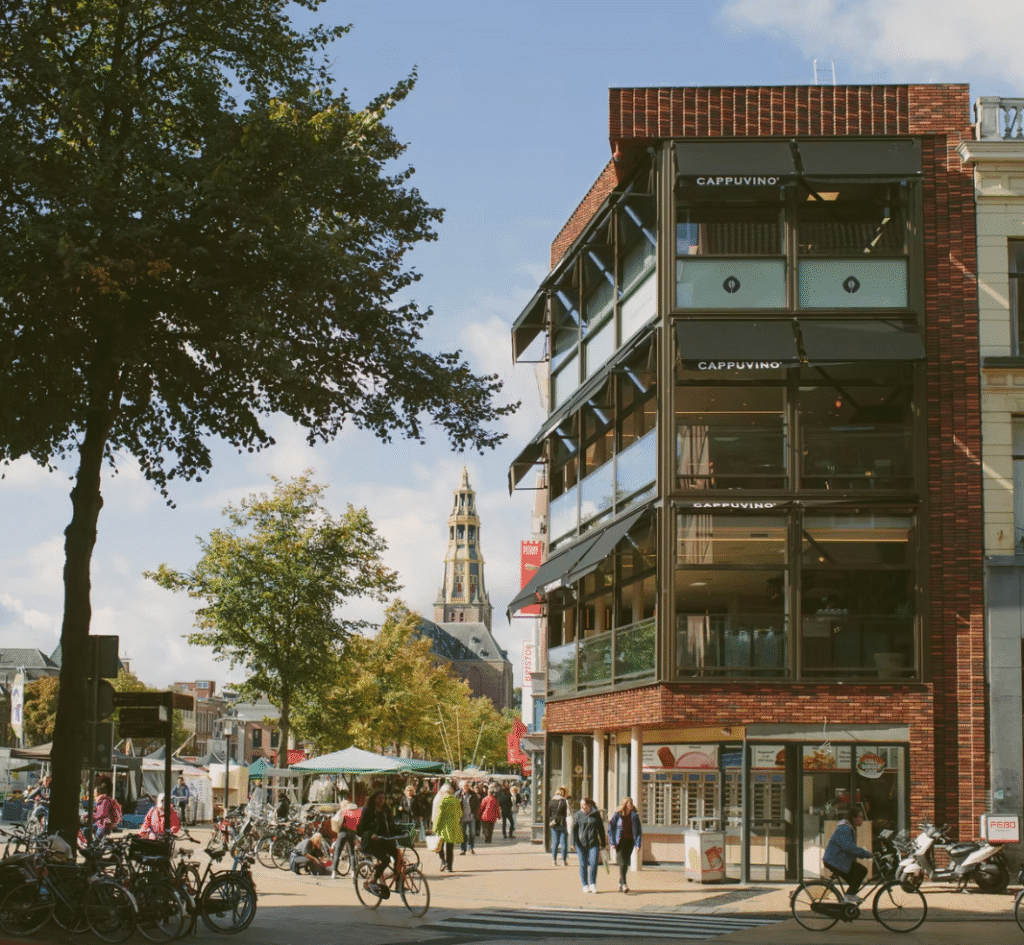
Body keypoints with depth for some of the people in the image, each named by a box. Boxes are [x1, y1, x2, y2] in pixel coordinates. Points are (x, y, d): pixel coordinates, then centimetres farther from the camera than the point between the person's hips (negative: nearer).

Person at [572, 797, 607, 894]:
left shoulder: (596, 815, 6)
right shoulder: (577, 815, 2)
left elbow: (601, 829, 13)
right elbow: (574, 829, 2)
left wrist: (603, 843, 13)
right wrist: (574, 843, -8)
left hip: (593, 843, 0)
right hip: (581, 843, 0)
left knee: (594, 863, -10)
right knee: (583, 865, 3)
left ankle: (592, 883, 7)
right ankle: (585, 885, 14)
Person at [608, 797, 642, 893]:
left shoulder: (635, 816, 5)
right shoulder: (617, 815, -3)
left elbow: (639, 831, 6)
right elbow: (610, 829, 0)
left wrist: (637, 845, -3)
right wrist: (612, 843, -8)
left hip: (630, 842, 3)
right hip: (620, 842, -3)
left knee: (625, 864, 6)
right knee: (622, 863, -14)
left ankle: (620, 883, 21)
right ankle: (624, 884, -19)